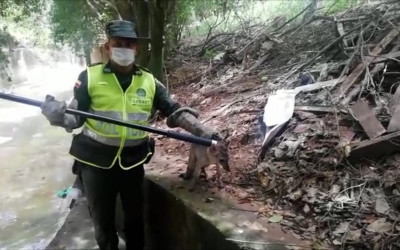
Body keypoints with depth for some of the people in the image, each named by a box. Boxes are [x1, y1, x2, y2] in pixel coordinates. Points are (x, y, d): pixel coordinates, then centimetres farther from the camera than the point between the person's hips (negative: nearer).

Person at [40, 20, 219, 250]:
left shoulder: (149, 81, 0)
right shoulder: (90, 77, -6)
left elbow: (175, 110, -2)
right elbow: (75, 118, -5)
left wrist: (202, 131, -15)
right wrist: (57, 116, -27)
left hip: (133, 160, 2)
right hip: (96, 161, -1)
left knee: (135, 216, 18)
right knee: (102, 220, 15)